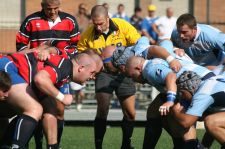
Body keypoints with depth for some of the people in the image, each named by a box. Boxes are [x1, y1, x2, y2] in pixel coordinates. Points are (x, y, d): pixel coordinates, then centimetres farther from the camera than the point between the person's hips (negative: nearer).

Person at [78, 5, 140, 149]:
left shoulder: (122, 26, -16)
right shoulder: (88, 35, -14)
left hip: (123, 71, 1)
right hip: (103, 73, -1)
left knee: (130, 113, 5)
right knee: (102, 110, -16)